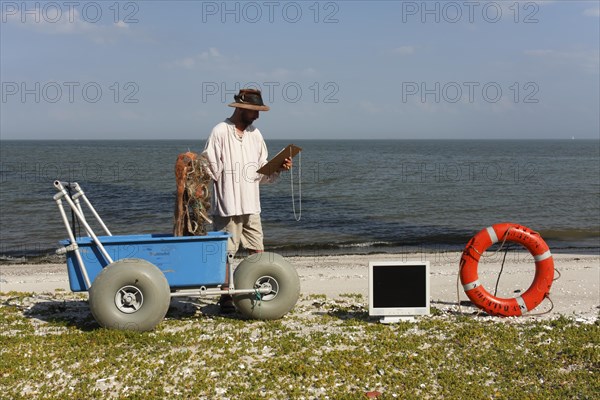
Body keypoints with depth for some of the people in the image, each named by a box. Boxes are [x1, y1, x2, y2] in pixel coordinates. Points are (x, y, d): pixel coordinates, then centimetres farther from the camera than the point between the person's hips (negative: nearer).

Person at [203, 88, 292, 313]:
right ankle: (226, 296, 12)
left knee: (258, 253, 6)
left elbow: (263, 173, 13)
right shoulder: (220, 132, -7)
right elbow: (210, 168, -10)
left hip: (251, 206, 6)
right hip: (227, 206, -6)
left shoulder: (255, 134, 13)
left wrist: (279, 168, -2)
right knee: (225, 253, 3)